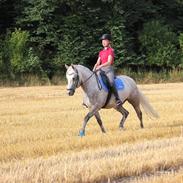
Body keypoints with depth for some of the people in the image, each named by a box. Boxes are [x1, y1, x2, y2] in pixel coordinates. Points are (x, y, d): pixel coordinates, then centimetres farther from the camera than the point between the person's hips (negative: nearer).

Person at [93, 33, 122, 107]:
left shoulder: (110, 51, -3)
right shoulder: (101, 52, 17)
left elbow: (109, 62, -15)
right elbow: (98, 63, 14)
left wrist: (100, 66, -25)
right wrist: (94, 69, -4)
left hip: (109, 69, -7)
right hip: (101, 70, 7)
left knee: (111, 82, -33)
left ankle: (117, 99, -30)